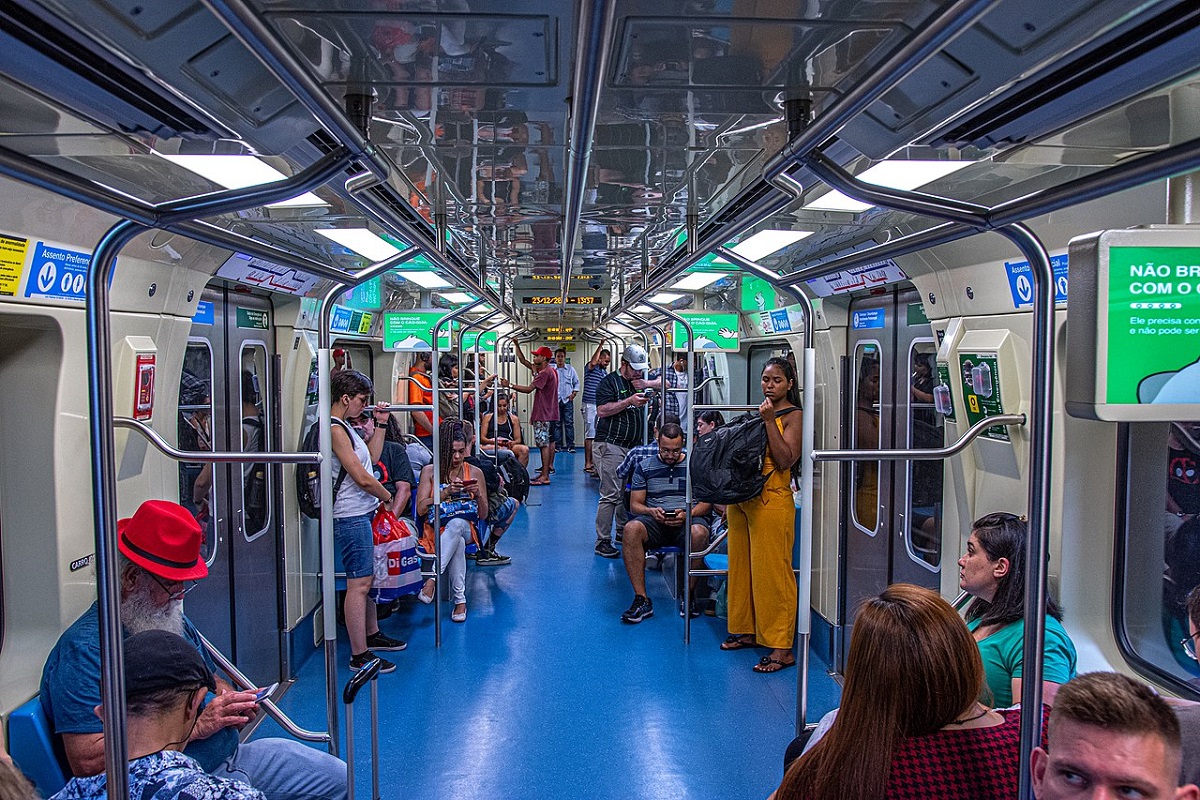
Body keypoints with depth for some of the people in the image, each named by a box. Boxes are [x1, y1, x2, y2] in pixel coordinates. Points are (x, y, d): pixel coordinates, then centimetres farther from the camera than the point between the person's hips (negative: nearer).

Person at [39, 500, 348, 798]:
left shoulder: (174, 621, 11)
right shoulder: (84, 648, -16)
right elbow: (87, 762, -25)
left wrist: (232, 702, 1)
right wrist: (195, 727, -22)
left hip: (230, 754, 9)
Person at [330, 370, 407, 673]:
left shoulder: (344, 427, 14)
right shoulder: (335, 429, -18)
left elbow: (371, 458, 19)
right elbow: (362, 478, -20)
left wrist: (380, 424, 15)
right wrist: (387, 496, -4)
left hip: (362, 514, 10)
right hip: (351, 516, -10)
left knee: (367, 579, 20)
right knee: (359, 584, -6)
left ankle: (372, 634, 34)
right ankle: (359, 656, 1)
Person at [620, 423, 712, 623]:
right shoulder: (644, 466, 14)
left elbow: (707, 502, 6)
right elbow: (635, 504, 11)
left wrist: (687, 514, -14)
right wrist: (651, 511, -11)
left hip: (689, 519, -1)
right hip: (655, 521, 1)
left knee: (699, 533, -38)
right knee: (631, 529, -33)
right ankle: (641, 600, -29)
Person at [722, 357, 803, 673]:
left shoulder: (793, 416, -6)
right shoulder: (760, 412, 16)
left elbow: (785, 461, -18)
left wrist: (769, 421, -18)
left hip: (771, 501, -8)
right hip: (741, 499, 8)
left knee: (771, 572, -5)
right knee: (741, 567, 13)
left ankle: (781, 648, 1)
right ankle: (747, 630, 28)